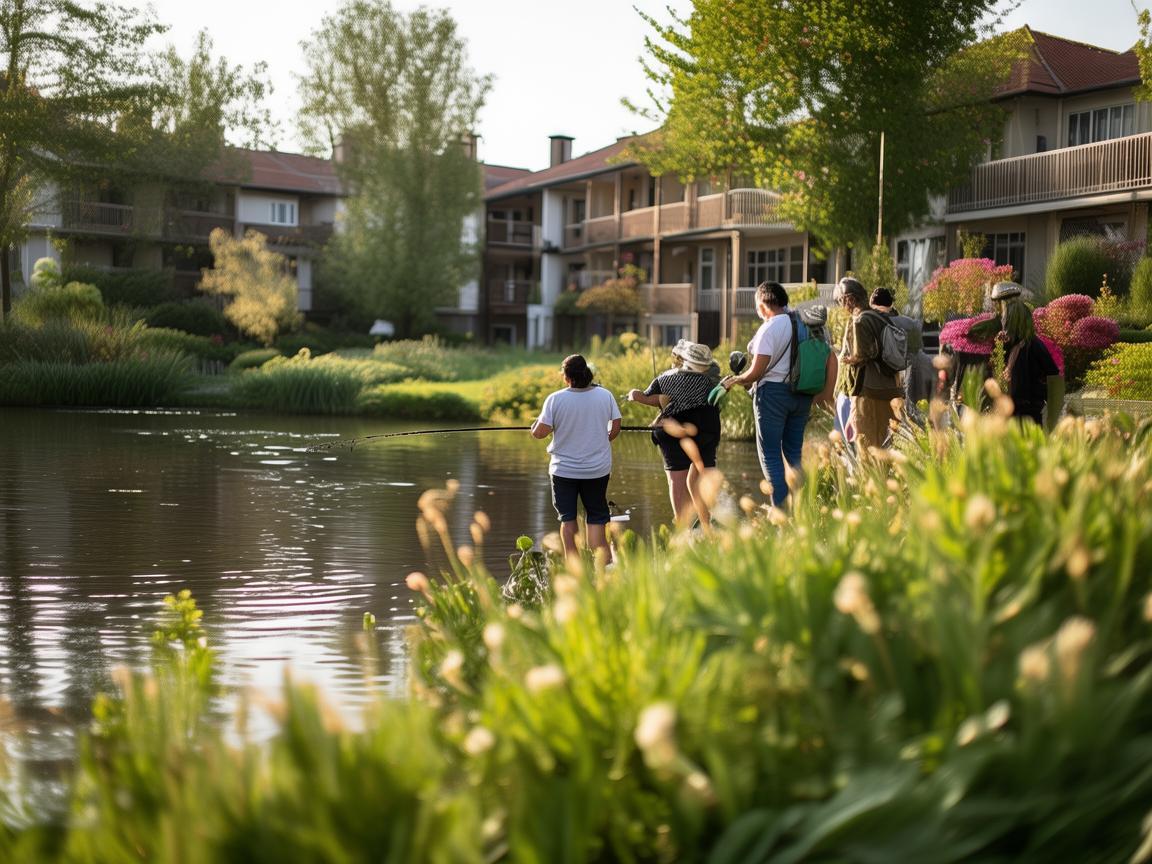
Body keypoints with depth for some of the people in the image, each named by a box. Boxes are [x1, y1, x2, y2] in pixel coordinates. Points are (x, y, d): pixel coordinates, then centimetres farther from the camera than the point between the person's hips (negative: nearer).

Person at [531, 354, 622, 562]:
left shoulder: (555, 399, -14)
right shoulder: (605, 396, -5)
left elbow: (539, 432, -13)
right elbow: (615, 428, 0)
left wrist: (535, 424, 9)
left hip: (564, 469, -2)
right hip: (598, 469, 2)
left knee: (567, 518, 10)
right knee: (597, 517, 10)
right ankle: (603, 562, 1)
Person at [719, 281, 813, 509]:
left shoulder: (769, 329, -15)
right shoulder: (803, 324, 4)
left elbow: (756, 372, -16)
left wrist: (735, 380, 2)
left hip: (773, 391, -7)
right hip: (802, 394, 7)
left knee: (770, 454, 2)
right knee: (794, 452, 16)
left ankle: (780, 506, -3)